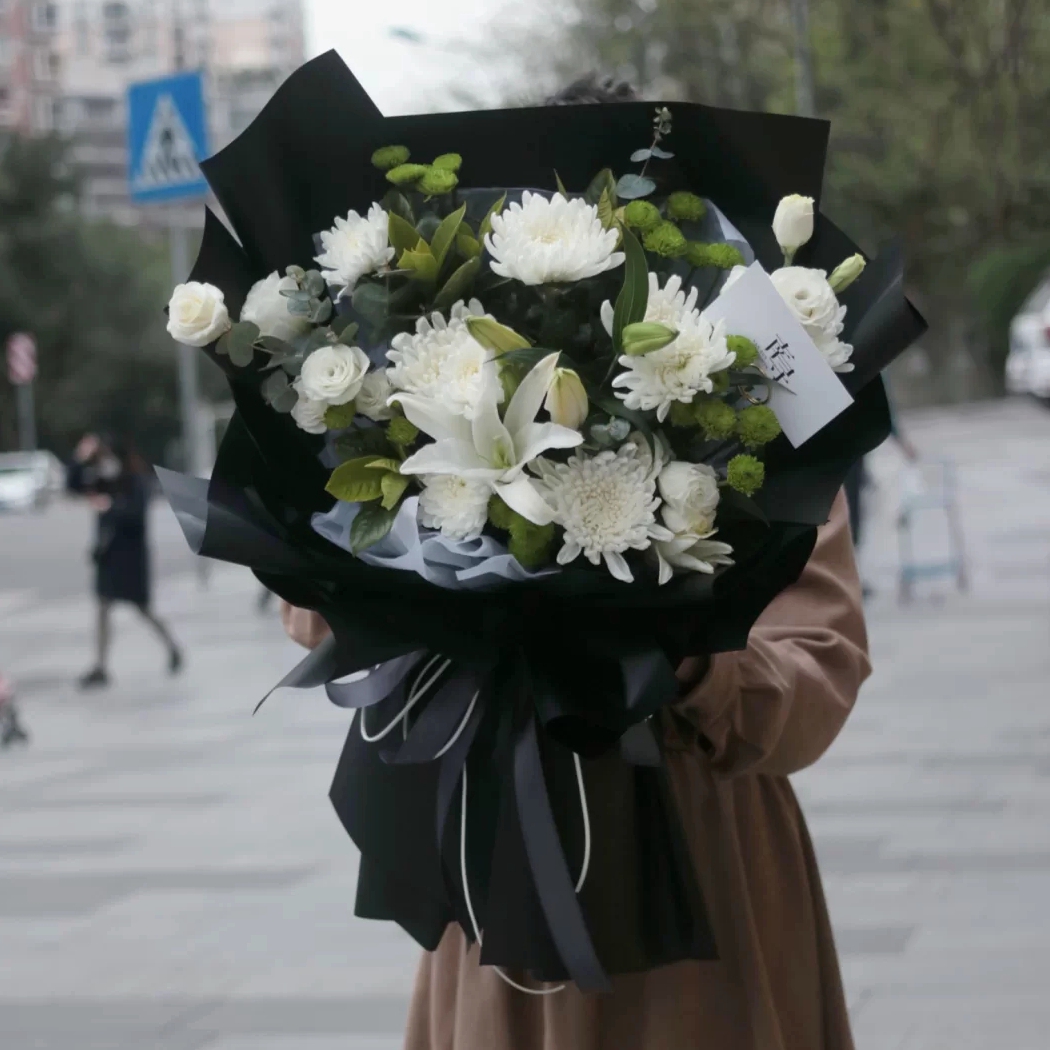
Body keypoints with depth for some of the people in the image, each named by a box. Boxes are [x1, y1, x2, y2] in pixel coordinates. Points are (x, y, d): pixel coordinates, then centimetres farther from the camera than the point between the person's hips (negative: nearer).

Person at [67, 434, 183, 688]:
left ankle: (173, 650, 24)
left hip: (131, 553, -6)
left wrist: (110, 504, -46)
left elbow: (135, 508, -28)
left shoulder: (137, 482, -11)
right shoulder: (105, 483, 6)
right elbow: (74, 485, 5)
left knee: (143, 609, 3)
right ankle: (101, 669, 3)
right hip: (108, 552, 6)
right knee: (103, 609, 2)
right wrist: (79, 459, -10)